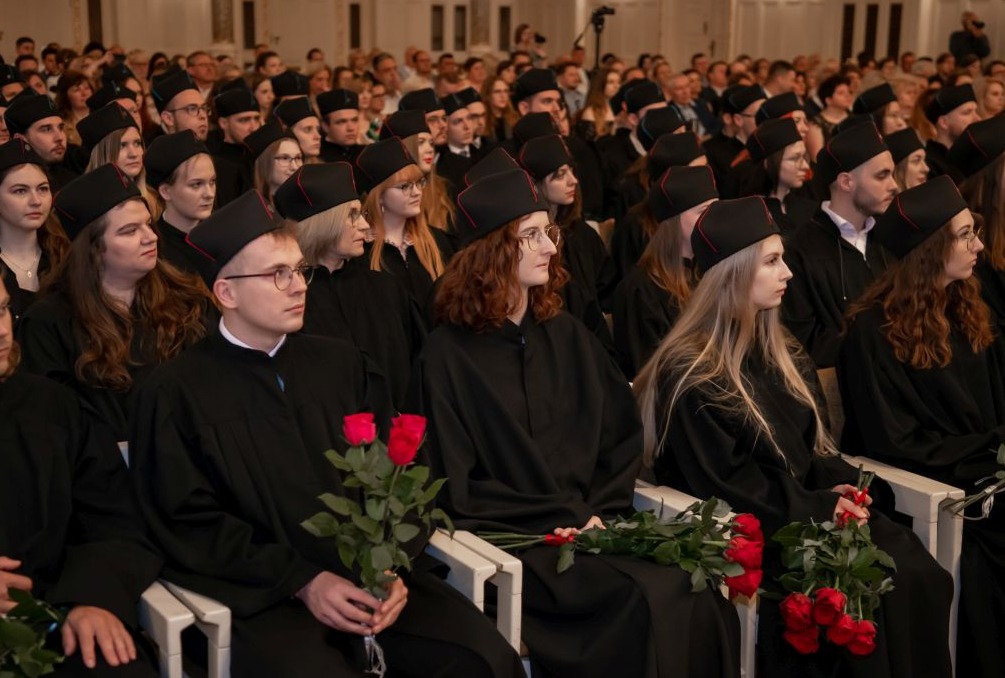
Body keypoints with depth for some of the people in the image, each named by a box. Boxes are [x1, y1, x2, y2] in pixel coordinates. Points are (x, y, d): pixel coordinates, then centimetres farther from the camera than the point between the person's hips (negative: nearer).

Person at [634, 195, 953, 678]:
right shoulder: (690, 374, -10)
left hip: (813, 508, 7)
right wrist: (819, 506, -14)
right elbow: (724, 482, -13)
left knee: (921, 575, -16)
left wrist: (840, 485, -3)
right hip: (747, 527, -7)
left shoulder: (782, 356, 15)